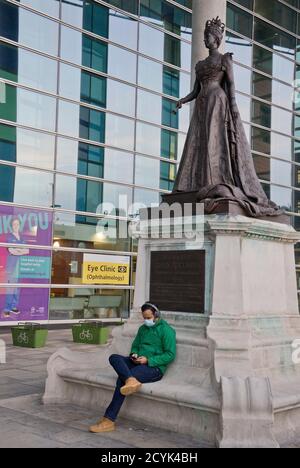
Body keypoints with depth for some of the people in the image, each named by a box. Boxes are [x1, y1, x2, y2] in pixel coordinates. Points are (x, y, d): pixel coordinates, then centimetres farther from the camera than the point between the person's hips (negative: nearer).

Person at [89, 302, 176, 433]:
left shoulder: (166, 330, -4)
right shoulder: (143, 328, 18)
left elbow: (170, 355, -10)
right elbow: (135, 346, 27)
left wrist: (148, 360, -17)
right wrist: (134, 354, 2)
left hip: (155, 367, -7)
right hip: (138, 362, 7)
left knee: (122, 378, -27)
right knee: (114, 358, -20)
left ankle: (109, 421, -25)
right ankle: (131, 380, -46)